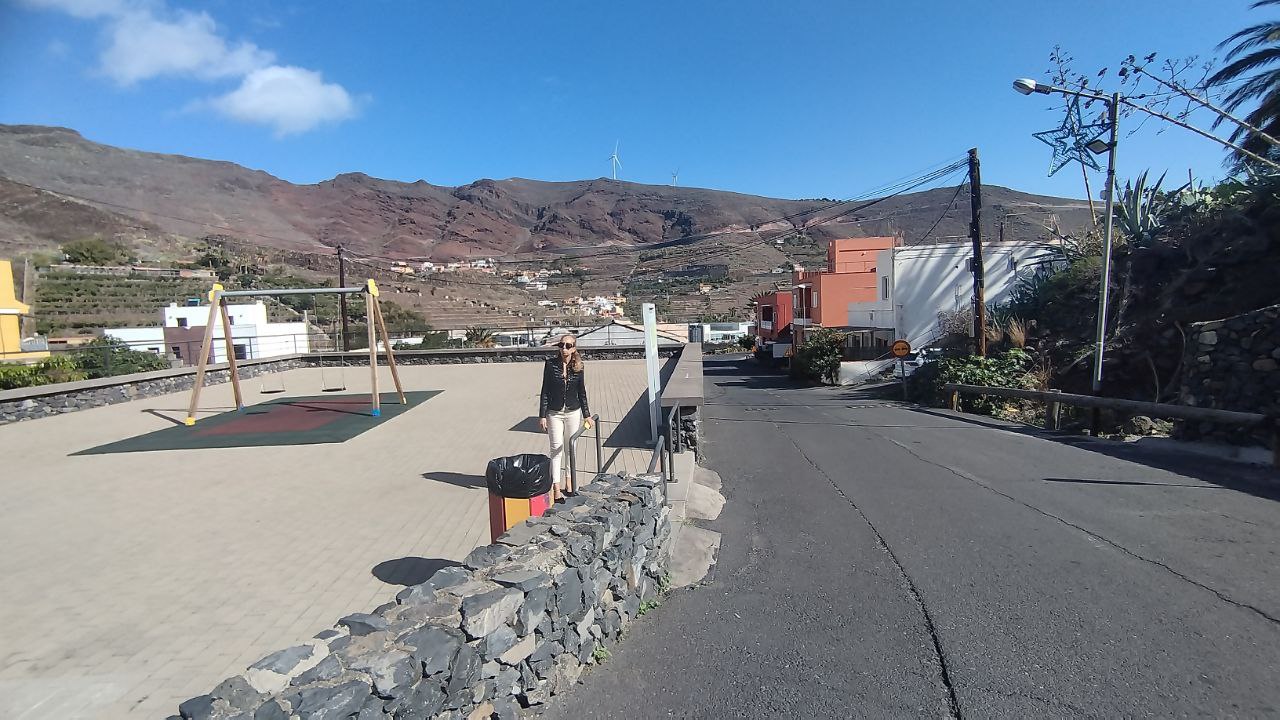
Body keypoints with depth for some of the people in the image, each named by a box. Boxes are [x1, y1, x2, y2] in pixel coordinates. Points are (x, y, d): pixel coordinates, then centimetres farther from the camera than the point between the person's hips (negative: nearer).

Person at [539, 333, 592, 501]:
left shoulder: (577, 367, -1)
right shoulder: (551, 364, -7)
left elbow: (582, 393, 8)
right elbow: (545, 391, -5)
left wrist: (587, 415, 9)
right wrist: (542, 416, -8)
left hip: (573, 412, 2)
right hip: (554, 413, -2)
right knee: (556, 449, -4)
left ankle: (568, 481, 25)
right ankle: (556, 487, -2)